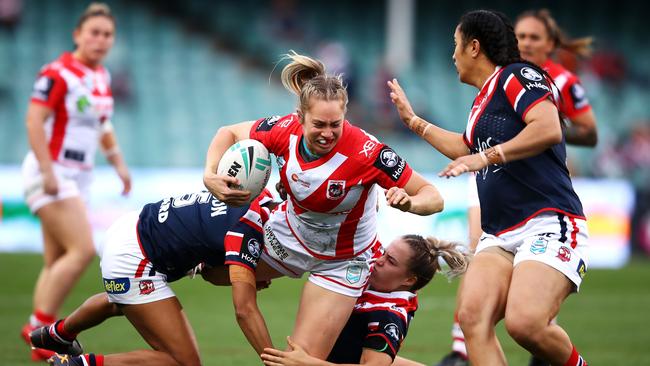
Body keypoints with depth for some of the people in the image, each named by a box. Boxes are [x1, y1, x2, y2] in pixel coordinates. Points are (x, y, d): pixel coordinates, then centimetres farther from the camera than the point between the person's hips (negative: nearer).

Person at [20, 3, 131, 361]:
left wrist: (118, 163, 20)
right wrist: (48, 171, -25)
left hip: (77, 178, 8)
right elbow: (34, 120, -19)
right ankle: (39, 325, -12)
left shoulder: (102, 77, 13)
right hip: (51, 174, -8)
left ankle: (41, 343, 8)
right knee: (82, 249, -19)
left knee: (57, 263, 6)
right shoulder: (58, 73, -13)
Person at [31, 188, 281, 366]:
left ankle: (58, 334, 70)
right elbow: (245, 311, -32)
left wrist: (252, 273, -8)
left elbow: (212, 272, 8)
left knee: (119, 303, 43)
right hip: (131, 264, -10)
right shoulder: (248, 230, -26)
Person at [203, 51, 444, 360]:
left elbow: (433, 197, -29)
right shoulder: (286, 130, -25)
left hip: (342, 261, -4)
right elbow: (229, 134, -4)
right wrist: (210, 176, -22)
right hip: (288, 236, 4)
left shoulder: (367, 153, -36)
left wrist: (408, 202, -51)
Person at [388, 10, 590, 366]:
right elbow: (467, 149, 43)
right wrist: (413, 121, 48)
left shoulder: (517, 76, -5)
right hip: (500, 235, 9)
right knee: (472, 316, -16)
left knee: (525, 324, -28)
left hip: (549, 225, -9)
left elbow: (549, 129, -23)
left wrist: (487, 157, -21)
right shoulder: (483, 99, 23)